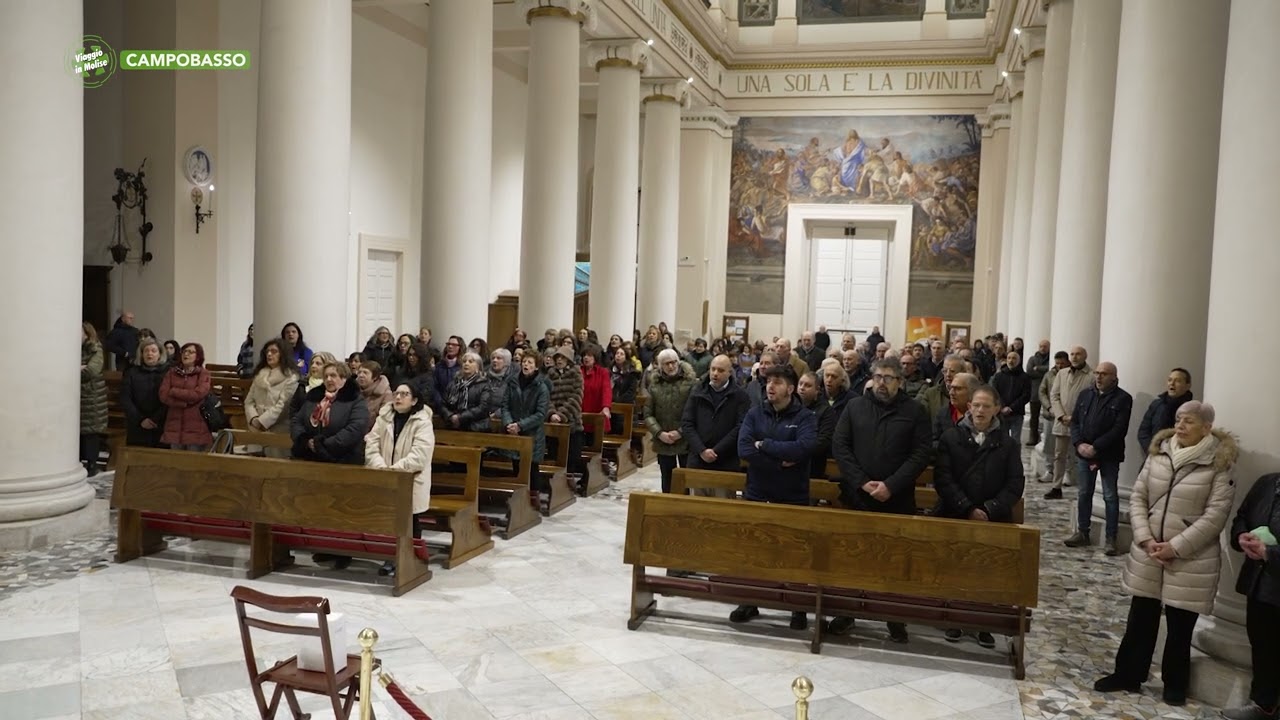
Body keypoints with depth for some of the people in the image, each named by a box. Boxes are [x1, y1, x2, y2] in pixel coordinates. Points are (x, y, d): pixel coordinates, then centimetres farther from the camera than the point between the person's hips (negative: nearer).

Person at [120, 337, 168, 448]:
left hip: (161, 429, -2)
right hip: (137, 430, 2)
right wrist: (140, 420, -8)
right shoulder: (132, 373, 10)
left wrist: (156, 419, -15)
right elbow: (125, 399, 3)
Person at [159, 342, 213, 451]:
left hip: (196, 427, -3)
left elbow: (198, 394, -15)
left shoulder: (203, 374, 1)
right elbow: (163, 395, -1)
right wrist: (185, 403, -13)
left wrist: (174, 391, -6)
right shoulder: (171, 372, 11)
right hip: (175, 426, 3)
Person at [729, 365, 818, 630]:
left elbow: (804, 448, -25)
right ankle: (749, 602, 30)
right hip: (756, 494, 3)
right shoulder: (754, 414, 1)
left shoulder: (805, 417, -6)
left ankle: (799, 608, 26)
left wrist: (764, 444, -18)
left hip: (793, 497, -3)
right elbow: (743, 449, -13)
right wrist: (779, 461, -19)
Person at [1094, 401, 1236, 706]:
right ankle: (1128, 675, 26)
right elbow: (1137, 497, 4)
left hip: (1190, 560, -4)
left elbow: (1215, 516, -14)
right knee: (1140, 619, 12)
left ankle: (1175, 684, 28)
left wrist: (1175, 547, -16)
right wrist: (1146, 539, -8)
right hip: (1147, 554, 4)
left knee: (1180, 626, 9)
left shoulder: (1219, 463, -10)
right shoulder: (1159, 452, 3)